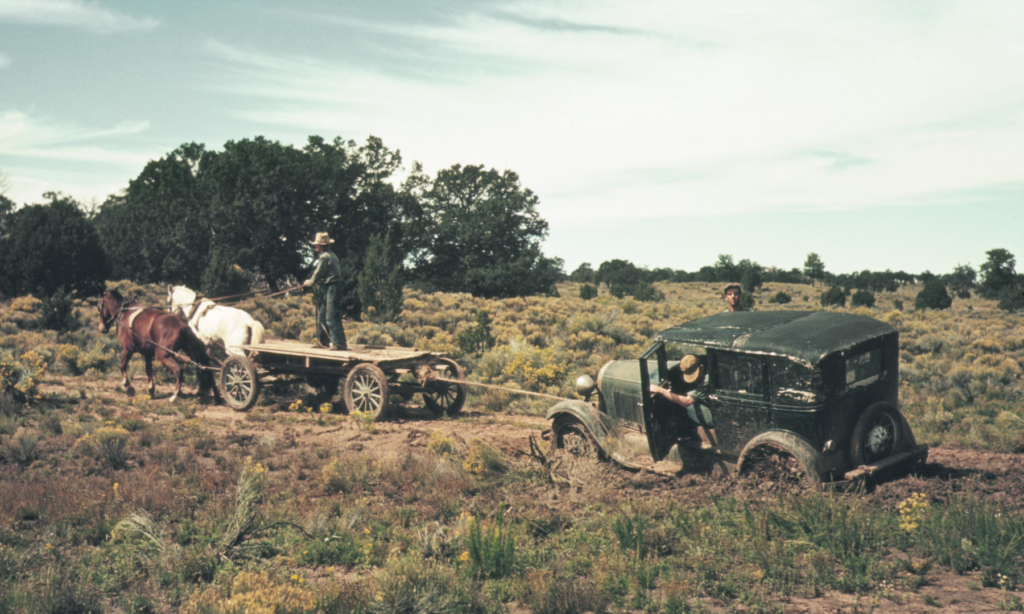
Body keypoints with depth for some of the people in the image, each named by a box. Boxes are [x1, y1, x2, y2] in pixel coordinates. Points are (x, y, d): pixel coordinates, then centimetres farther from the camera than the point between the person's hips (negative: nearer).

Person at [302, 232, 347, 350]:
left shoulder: (324, 257, -13)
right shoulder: (332, 255, 17)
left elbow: (317, 274, -10)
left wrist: (308, 282, 7)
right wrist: (314, 281, 18)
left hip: (331, 289, -10)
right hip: (332, 287, 10)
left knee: (331, 317, -10)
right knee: (322, 315, 15)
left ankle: (338, 342, -12)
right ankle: (323, 340, 21)